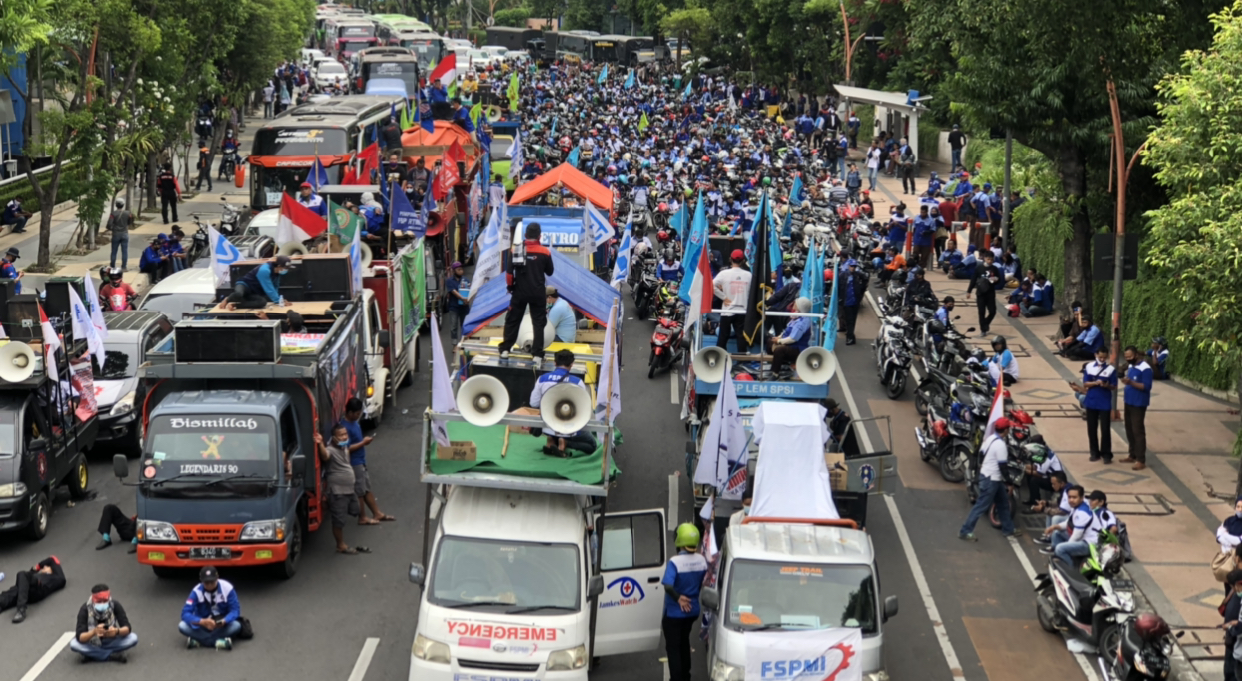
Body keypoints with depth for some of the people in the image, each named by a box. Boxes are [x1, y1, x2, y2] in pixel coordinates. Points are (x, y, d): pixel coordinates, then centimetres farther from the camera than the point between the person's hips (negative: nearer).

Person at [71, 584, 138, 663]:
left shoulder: (115, 605, -22)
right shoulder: (85, 609, -25)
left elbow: (127, 628, -23)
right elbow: (79, 637, -31)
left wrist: (117, 631, -46)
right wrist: (94, 632, -51)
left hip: (112, 641, 1)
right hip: (92, 644, -1)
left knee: (133, 638, -27)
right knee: (73, 644, -32)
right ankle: (113, 656, -24)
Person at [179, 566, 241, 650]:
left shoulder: (227, 588, -17)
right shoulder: (196, 591, -16)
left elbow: (235, 610, -16)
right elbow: (185, 613, -22)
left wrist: (223, 621, -37)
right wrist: (202, 621, -41)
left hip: (222, 625, 0)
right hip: (203, 625, 0)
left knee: (236, 625, -32)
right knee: (182, 626, -28)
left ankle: (199, 639, -28)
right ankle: (220, 640, -34)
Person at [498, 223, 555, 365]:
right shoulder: (544, 252, -8)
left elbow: (509, 271, -6)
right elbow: (549, 272, 2)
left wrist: (510, 285, 9)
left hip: (520, 291, 1)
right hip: (538, 293, -1)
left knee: (512, 320, 12)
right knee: (538, 323, 5)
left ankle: (505, 349, 13)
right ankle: (537, 354, 0)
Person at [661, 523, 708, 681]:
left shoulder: (674, 562, -24)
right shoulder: (701, 560, -5)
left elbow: (668, 586, -34)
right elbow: (704, 583, 6)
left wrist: (678, 598, -21)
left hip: (674, 613, -6)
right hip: (692, 611, 6)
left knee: (673, 647, 5)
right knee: (684, 643, 25)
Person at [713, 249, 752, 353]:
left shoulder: (724, 274, -6)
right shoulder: (748, 275, -1)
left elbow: (712, 286, -15)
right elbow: (752, 292, 4)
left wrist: (723, 297, -7)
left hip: (727, 311, -1)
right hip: (743, 311, 1)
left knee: (722, 337, 7)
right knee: (741, 337, 3)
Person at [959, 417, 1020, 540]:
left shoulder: (989, 438, 5)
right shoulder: (1000, 444, -23)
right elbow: (1002, 466, -21)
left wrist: (981, 467, 25)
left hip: (985, 474, 10)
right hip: (992, 479, -10)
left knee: (1003, 502, 20)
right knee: (982, 506, -4)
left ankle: (1008, 529, 32)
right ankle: (965, 531, -1)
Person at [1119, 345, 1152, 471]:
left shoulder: (1145, 368, -17)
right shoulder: (1130, 366, 11)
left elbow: (1146, 386, -22)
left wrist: (1131, 382, -29)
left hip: (1139, 404, -9)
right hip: (1129, 402, 9)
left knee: (1138, 431, -7)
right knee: (1129, 430, 14)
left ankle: (1141, 461, -4)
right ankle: (1133, 455, 25)